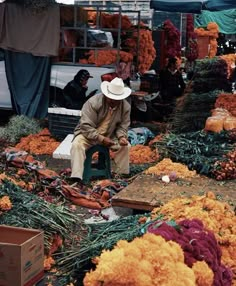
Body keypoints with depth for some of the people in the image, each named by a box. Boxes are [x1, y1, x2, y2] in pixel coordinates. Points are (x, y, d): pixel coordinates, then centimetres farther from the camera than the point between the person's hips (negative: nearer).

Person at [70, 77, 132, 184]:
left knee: (125, 146, -18)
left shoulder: (126, 107, -10)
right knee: (77, 145, -32)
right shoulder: (93, 102, -24)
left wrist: (121, 137, -23)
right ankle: (76, 177, -35)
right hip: (87, 134, -3)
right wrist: (101, 139, -33)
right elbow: (86, 126, -25)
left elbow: (122, 126, 0)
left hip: (109, 136, 4)